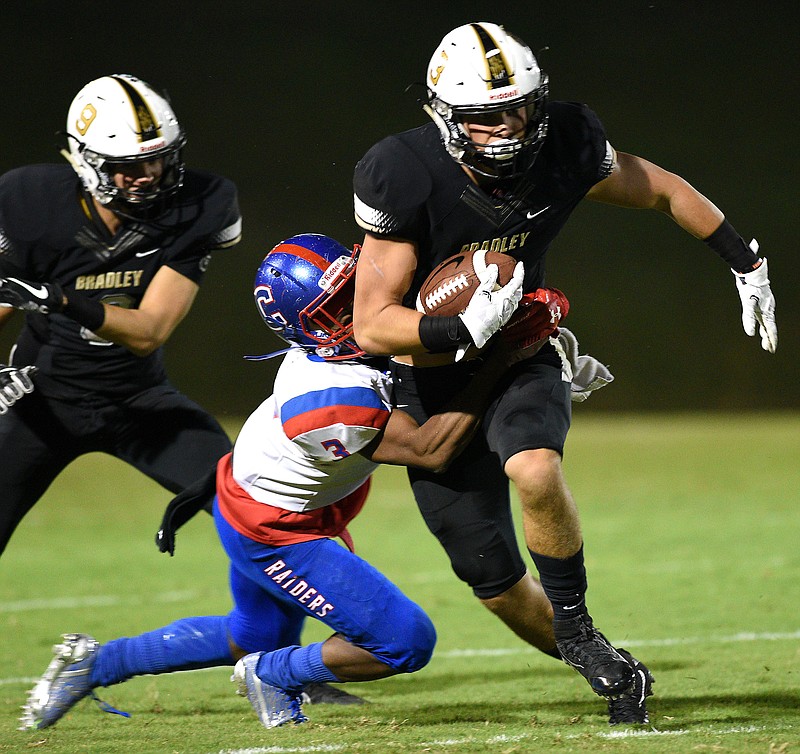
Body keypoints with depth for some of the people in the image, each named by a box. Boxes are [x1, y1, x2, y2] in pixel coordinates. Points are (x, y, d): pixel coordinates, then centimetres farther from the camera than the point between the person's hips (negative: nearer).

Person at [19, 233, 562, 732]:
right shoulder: (333, 402, -39)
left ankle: (95, 663, 38)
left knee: (252, 637, 32)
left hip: (252, 501, 9)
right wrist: (500, 361, -32)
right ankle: (271, 674, 10)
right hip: (272, 536, -9)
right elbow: (431, 451, -29)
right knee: (405, 643, -11)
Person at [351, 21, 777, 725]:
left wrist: (748, 264, 8)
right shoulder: (405, 179, -25)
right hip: (432, 382, -1)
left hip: (520, 363, 1)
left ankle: (577, 630, -14)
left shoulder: (565, 149, -16)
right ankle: (607, 671, 22)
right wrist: (462, 330, -37)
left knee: (535, 470, -34)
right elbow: (372, 326, -21)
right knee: (495, 581, -1)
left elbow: (664, 190, 5)